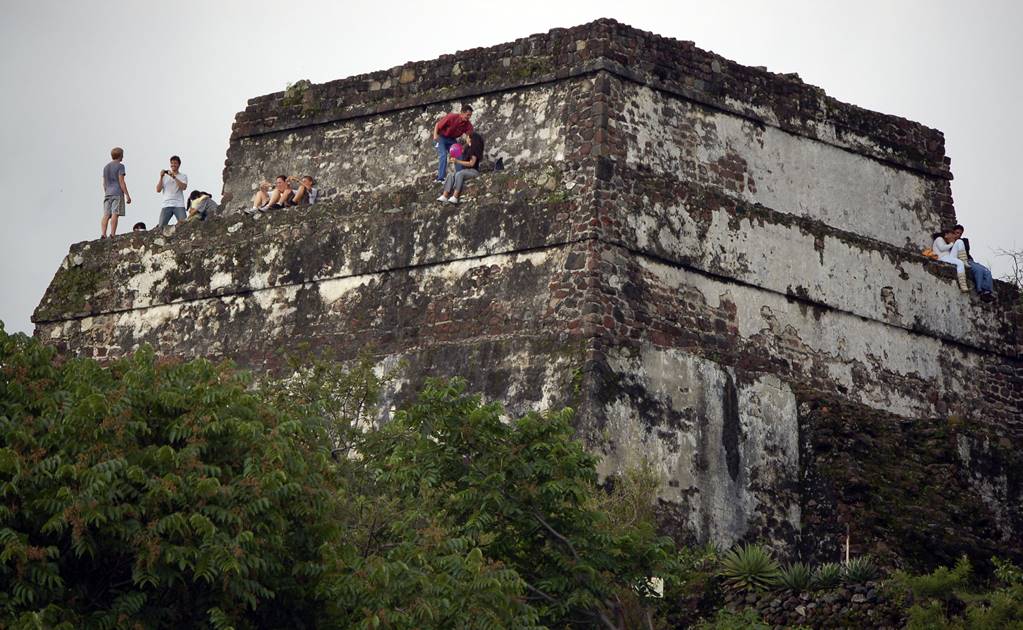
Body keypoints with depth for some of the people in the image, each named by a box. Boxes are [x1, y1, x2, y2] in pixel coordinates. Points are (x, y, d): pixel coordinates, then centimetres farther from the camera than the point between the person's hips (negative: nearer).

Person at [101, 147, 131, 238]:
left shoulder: (106, 167, 18)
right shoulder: (120, 166, -2)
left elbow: (104, 183, 18)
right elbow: (121, 182, -9)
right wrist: (127, 195, -9)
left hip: (108, 194, 6)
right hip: (117, 193, -6)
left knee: (106, 215, -1)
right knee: (115, 214, -10)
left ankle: (103, 234, -12)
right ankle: (112, 235, -17)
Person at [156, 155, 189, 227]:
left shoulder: (183, 176, 11)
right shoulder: (165, 176, 16)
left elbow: (183, 187, -8)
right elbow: (158, 190, 7)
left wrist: (174, 177, -13)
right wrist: (161, 177, -2)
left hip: (179, 205, -2)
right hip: (166, 205, 2)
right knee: (161, 226, -7)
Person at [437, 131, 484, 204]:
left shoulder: (475, 150, -6)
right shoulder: (468, 148, 18)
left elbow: (471, 163, -14)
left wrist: (457, 161, -16)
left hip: (473, 171, -7)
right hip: (465, 170, 7)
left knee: (459, 174, -36)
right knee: (451, 174, -21)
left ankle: (455, 197, -44)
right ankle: (445, 195, -37)